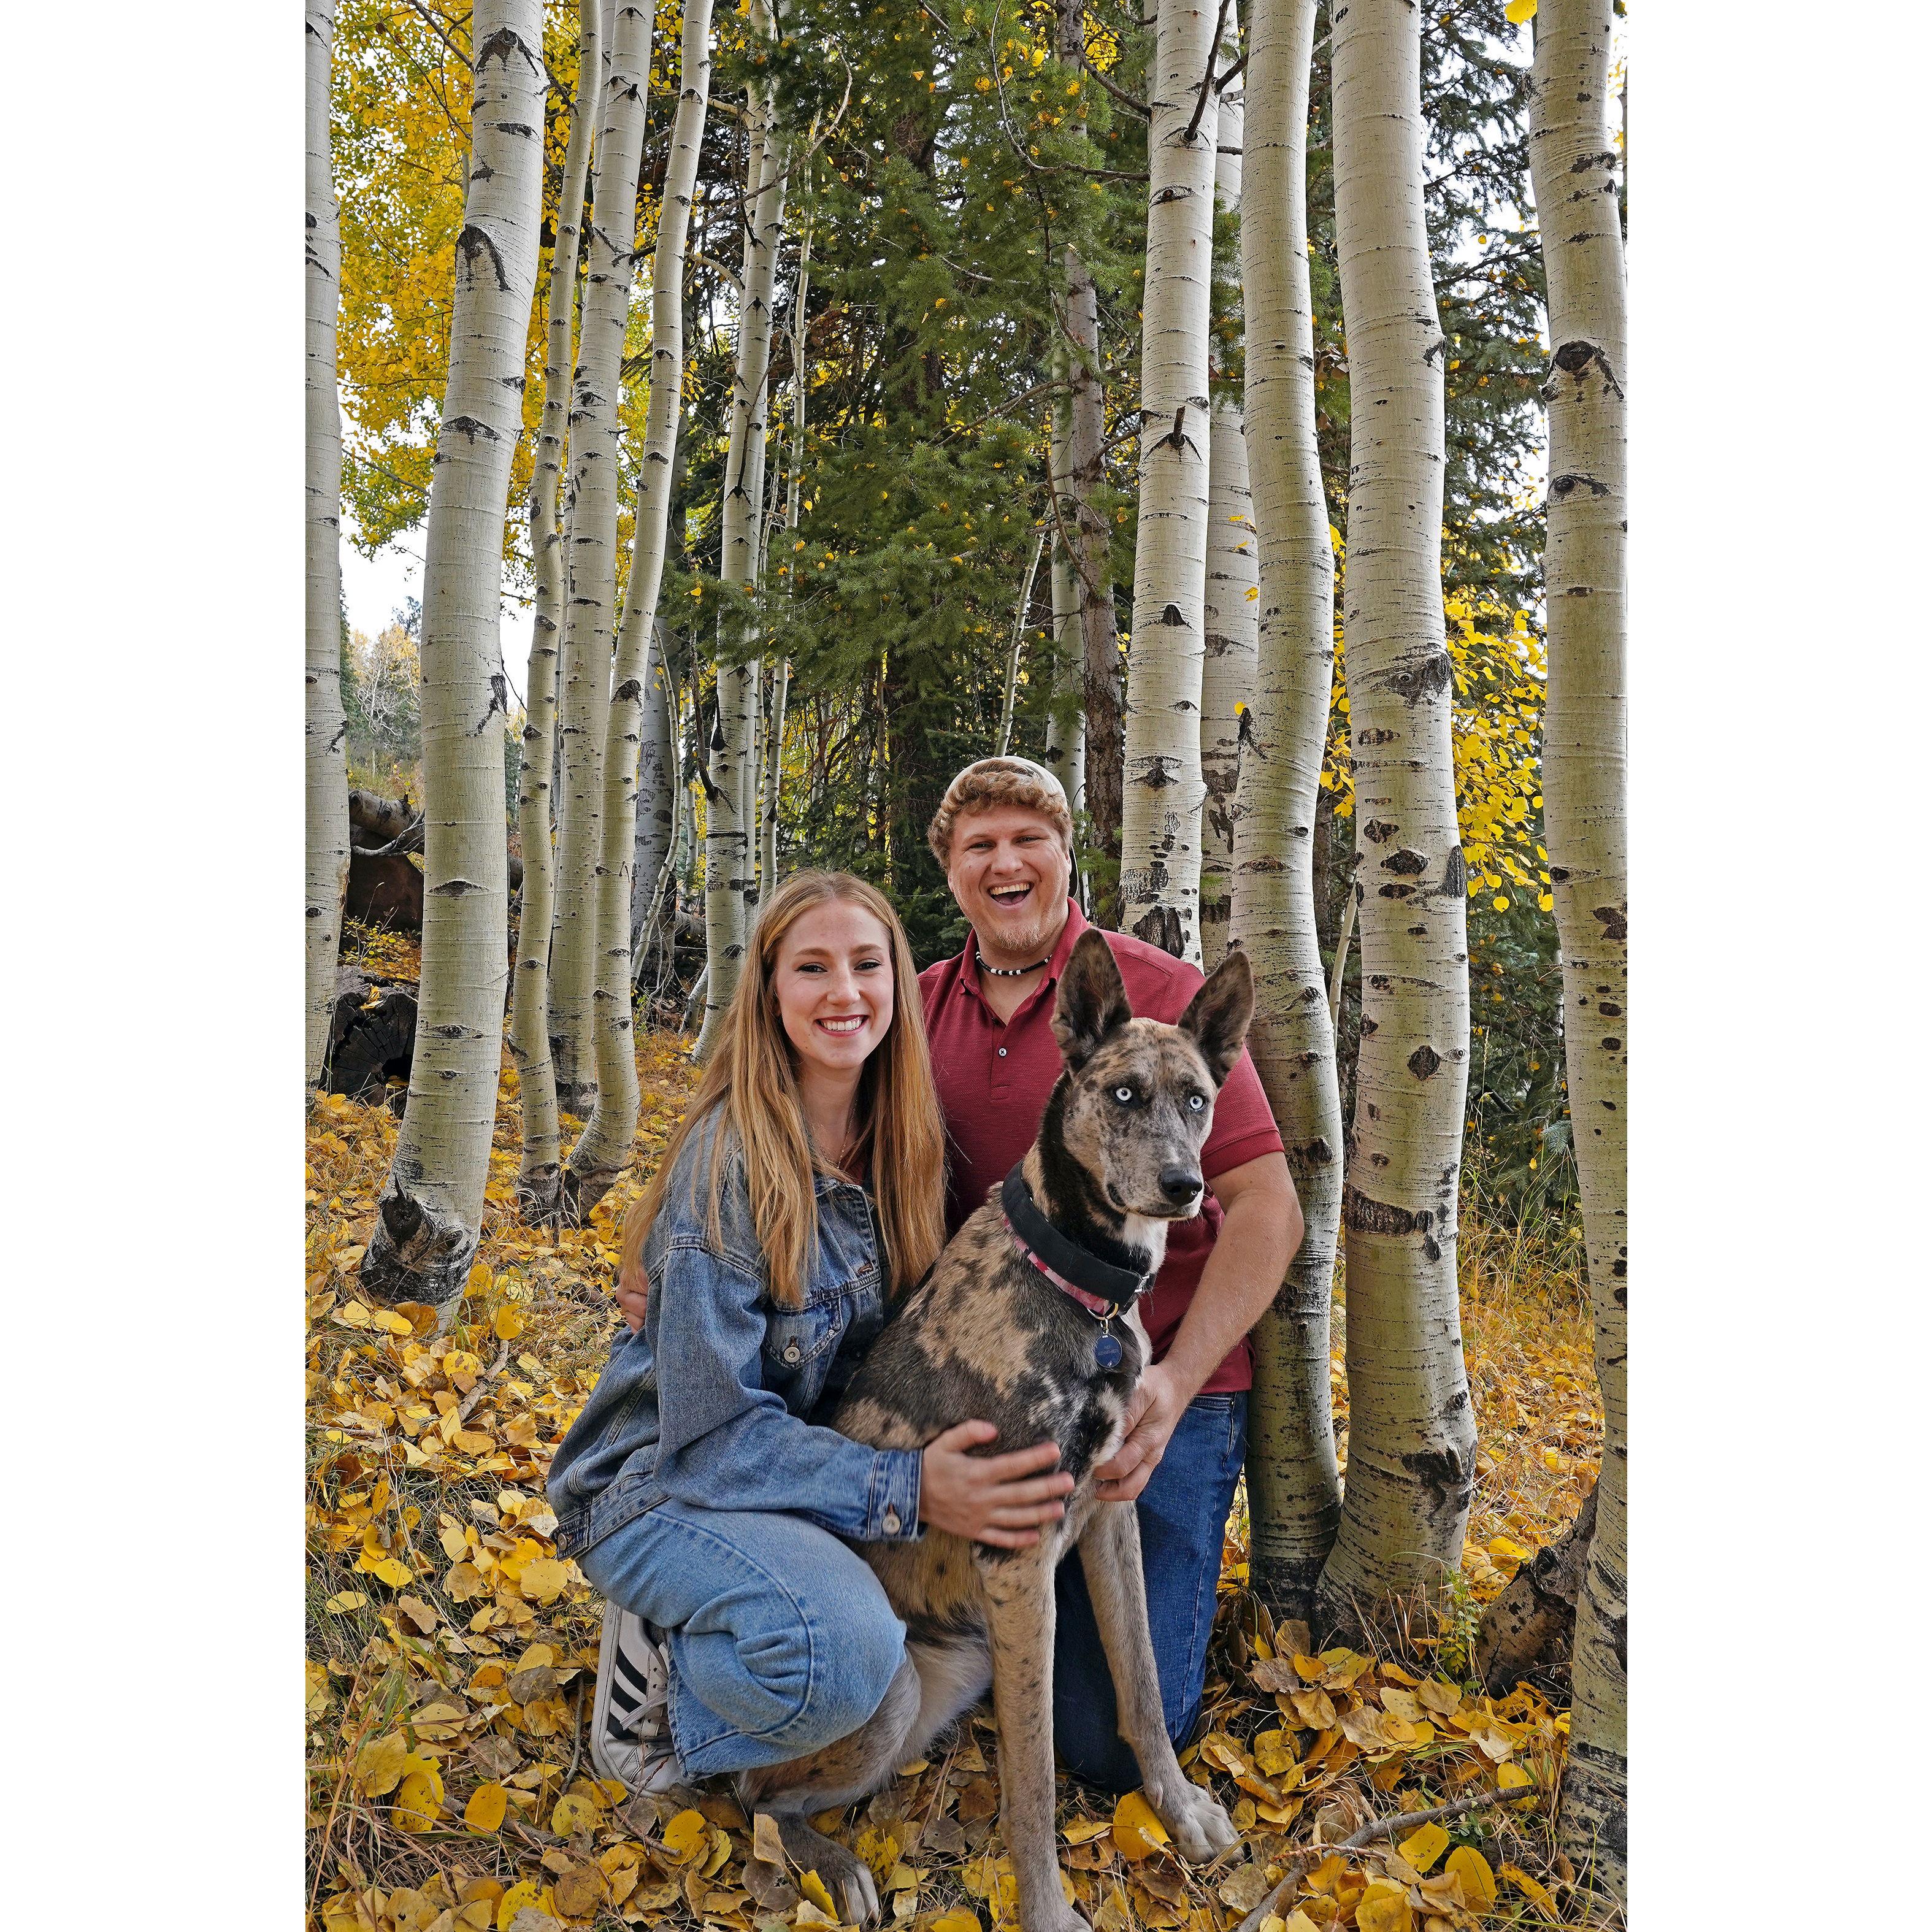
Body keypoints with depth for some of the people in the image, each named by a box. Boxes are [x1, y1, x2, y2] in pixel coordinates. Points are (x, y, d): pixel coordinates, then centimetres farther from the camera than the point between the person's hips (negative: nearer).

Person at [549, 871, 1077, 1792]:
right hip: (669, 1481, -7)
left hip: (820, 1461, 7)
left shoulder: (902, 1146, -3)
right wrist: (905, 1489, -31)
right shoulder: (731, 1160, -22)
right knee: (842, 1649, -35)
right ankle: (657, 1677, -3)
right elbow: (712, 1426, -22)